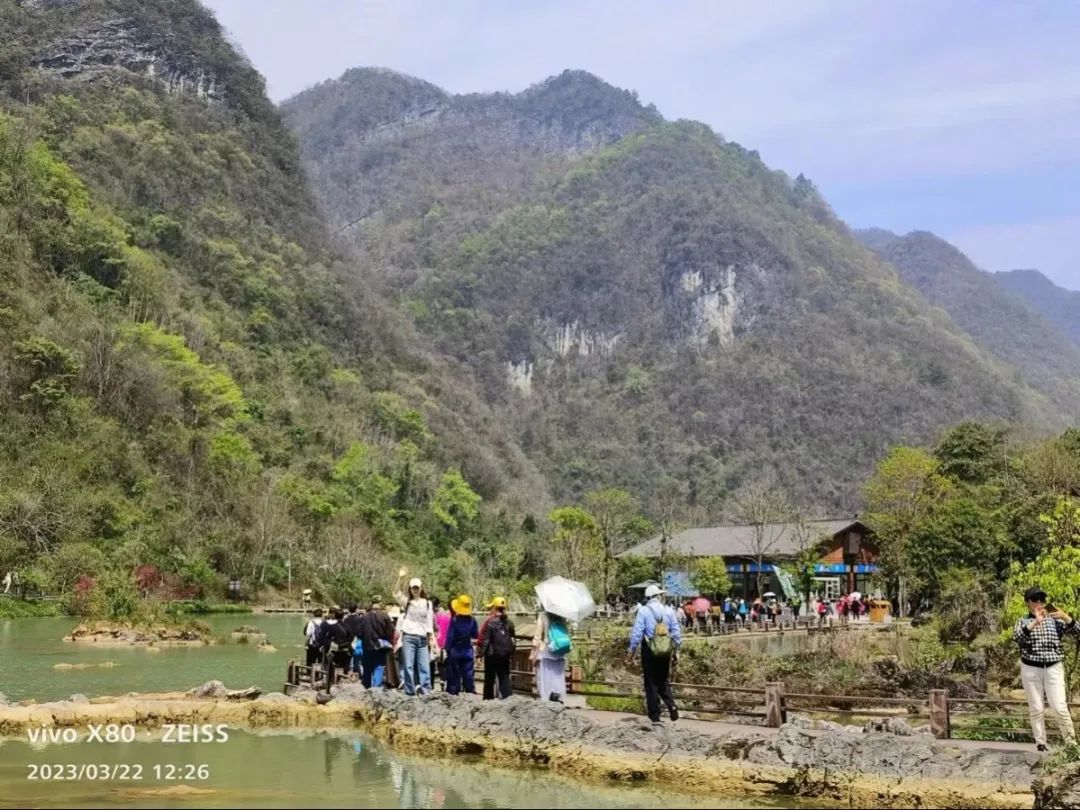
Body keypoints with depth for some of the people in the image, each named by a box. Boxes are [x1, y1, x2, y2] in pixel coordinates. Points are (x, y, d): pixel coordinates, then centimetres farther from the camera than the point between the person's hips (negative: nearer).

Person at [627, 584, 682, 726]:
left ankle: (655, 716, 6)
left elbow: (637, 633, -10)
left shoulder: (643, 612, -8)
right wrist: (676, 650, 14)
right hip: (666, 652, 3)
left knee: (651, 683, 6)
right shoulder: (668, 612, 1)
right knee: (663, 681, 18)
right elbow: (676, 633, 3)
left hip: (649, 651, -3)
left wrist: (631, 651, -1)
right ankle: (671, 706, -3)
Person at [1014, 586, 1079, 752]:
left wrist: (1066, 617, -21)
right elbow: (1017, 637, -18)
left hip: (1053, 668, 0)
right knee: (1035, 709, 2)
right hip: (1030, 669, 0)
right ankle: (1040, 743, 10)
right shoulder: (1023, 621, 3)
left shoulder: (1055, 620, 7)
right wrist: (1035, 622, -30)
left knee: (1060, 707, -6)